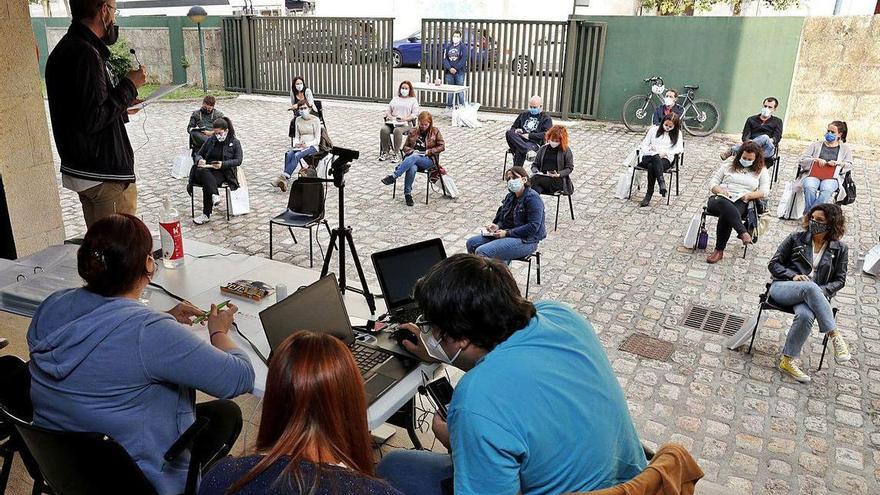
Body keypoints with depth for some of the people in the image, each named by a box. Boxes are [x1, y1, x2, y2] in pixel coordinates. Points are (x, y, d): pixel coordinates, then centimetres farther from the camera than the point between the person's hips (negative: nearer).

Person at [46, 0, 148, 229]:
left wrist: (121, 106, 17)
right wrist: (129, 86, -14)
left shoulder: (64, 49, 13)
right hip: (106, 175, -10)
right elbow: (92, 119, -23)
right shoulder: (86, 54, -19)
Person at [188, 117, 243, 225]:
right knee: (201, 171, -35)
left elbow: (238, 160, -3)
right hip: (207, 168, 4)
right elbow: (199, 154, 20)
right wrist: (200, 160, -6)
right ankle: (215, 195, -48)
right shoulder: (211, 140, 16)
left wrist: (223, 164, -19)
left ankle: (206, 215, -27)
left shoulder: (235, 142, 6)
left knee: (207, 184, -32)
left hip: (223, 172, -4)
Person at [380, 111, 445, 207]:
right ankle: (408, 194, -30)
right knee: (412, 168, -37)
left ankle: (393, 176, -40)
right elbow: (405, 146, 18)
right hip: (413, 157, 2)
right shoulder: (413, 132, 14)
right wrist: (413, 151, -5)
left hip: (429, 160, -2)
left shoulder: (435, 131, 8)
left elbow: (442, 146, 5)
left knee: (413, 158, -38)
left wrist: (429, 151, -8)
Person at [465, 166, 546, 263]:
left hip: (525, 241, -9)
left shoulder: (532, 198, -15)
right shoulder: (510, 196, 12)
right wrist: (497, 225, -2)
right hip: (507, 234, 9)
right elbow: (502, 217, 23)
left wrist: (507, 233, -20)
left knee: (482, 252, -24)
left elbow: (533, 227, -21)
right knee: (471, 243, 1)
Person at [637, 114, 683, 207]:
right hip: (649, 157, 1)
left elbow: (679, 148, 3)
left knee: (652, 166, -38)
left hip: (665, 159, -1)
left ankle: (649, 195, -40)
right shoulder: (654, 129, 19)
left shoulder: (677, 133, 18)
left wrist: (665, 152, -14)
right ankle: (662, 183, -53)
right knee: (655, 157, -40)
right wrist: (650, 150, -8)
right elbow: (643, 145, 13)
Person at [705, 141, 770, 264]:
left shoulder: (761, 171, 22)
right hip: (719, 198, 1)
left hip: (740, 203, -1)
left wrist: (748, 195, -8)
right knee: (724, 204, -42)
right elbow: (712, 183, 18)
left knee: (725, 216, -38)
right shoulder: (728, 166, 24)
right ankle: (743, 233, -49)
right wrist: (720, 190, -4)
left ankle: (719, 251, -30)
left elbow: (765, 191, 11)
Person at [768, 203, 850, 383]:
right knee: (810, 287, -38)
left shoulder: (840, 249, 10)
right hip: (783, 287, 0)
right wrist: (793, 276, -10)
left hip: (816, 295, 1)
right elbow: (773, 264, 8)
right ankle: (834, 335, -33)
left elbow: (839, 280, 13)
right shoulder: (796, 239, 8)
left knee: (805, 315, -37)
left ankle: (787, 361, -24)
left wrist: (823, 290, -8)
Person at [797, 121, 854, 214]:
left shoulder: (845, 148, 22)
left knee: (827, 189, -38)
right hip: (812, 174, 0)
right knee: (809, 187, -38)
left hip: (832, 177, 0)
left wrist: (838, 163, -7)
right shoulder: (816, 145, 20)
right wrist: (816, 160, -7)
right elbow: (802, 160, 11)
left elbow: (849, 166, 14)